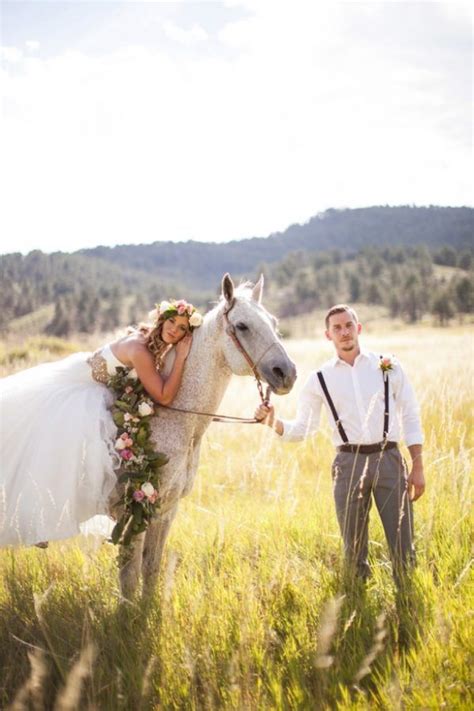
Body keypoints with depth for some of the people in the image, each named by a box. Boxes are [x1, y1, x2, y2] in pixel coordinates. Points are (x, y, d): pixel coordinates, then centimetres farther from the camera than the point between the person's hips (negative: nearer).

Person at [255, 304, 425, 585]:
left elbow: (411, 418, 6)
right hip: (349, 464, 1)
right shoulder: (320, 379, 6)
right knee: (355, 550, 8)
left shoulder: (389, 367, 4)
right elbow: (302, 428, 8)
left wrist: (418, 467, 1)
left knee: (403, 546, 1)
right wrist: (274, 423, -11)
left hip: (389, 459, 0)